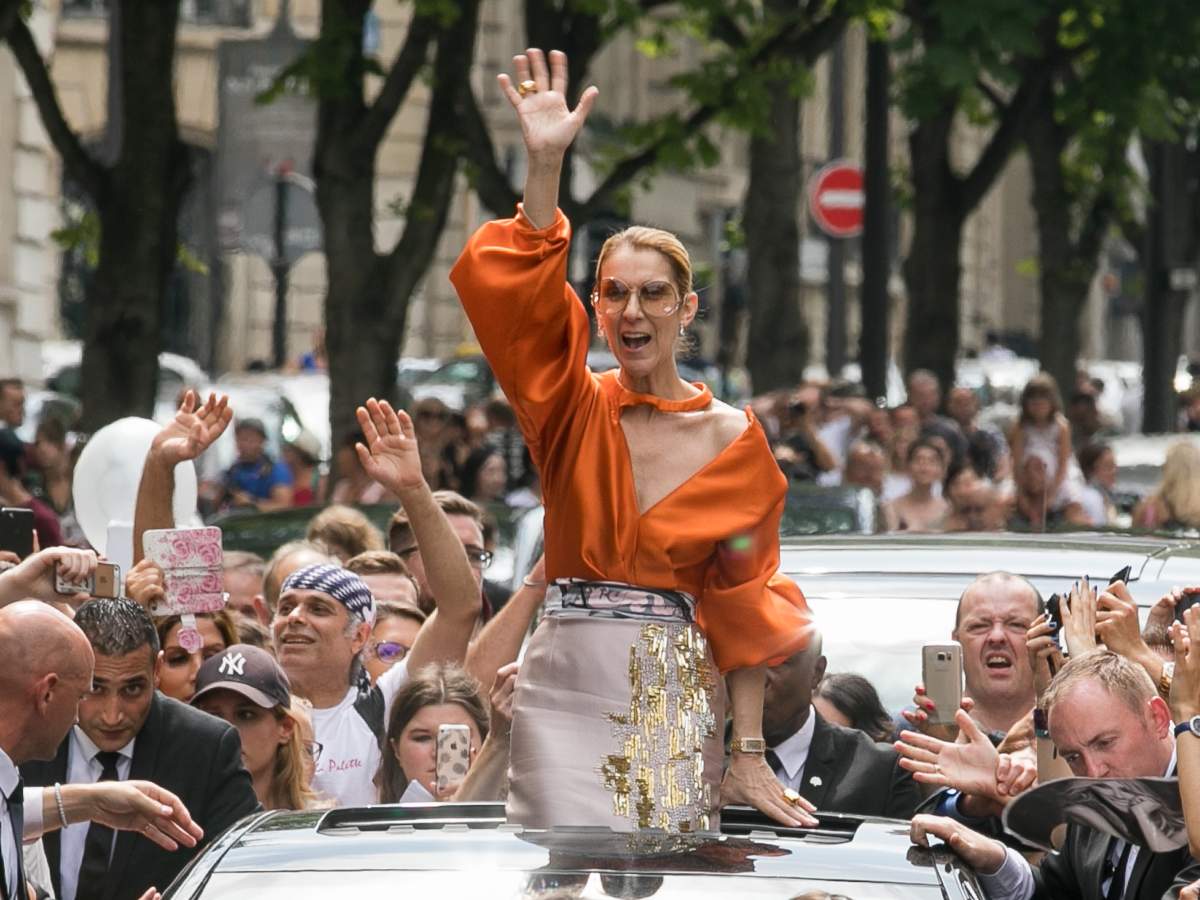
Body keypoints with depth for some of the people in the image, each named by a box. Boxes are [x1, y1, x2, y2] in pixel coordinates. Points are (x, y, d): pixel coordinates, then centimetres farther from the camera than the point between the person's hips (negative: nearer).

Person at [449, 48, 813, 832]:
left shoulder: (733, 438, 3)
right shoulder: (574, 409, 3)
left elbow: (743, 608, 2)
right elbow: (520, 293, -13)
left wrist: (750, 753, -2)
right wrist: (546, 164, -24)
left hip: (678, 703, 0)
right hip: (568, 689, 0)